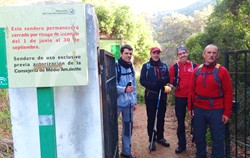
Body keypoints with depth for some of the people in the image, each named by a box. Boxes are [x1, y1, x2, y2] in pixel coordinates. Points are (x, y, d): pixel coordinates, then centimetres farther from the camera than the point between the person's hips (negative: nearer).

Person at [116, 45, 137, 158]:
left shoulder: (131, 67, 10)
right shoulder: (115, 66, -11)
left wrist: (134, 101, 13)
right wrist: (124, 89, -29)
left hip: (128, 102, 6)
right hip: (117, 102, -6)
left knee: (128, 126, 13)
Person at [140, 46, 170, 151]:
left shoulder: (164, 66, 9)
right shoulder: (146, 66, -1)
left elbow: (168, 79, 7)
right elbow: (142, 80, -6)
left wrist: (161, 81, -15)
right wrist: (152, 85, -21)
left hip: (162, 95, 3)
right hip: (150, 96, -3)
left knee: (161, 117, 13)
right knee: (151, 118, 4)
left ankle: (160, 137, 29)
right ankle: (152, 140, 16)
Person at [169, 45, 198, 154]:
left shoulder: (194, 65, 3)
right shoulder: (174, 67, 0)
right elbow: (172, 82, 1)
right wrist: (170, 86, -19)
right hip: (180, 97, 0)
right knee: (180, 120, 8)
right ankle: (181, 144, 22)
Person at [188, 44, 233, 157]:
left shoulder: (222, 71, -6)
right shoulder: (197, 70, 4)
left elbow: (228, 93, -6)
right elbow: (191, 90, 7)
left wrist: (227, 113, -8)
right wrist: (190, 108, 4)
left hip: (216, 110, -3)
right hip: (199, 109, 3)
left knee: (217, 139, 7)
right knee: (199, 137, 15)